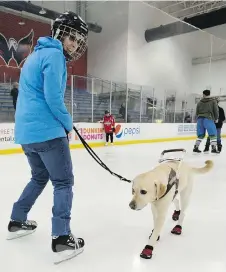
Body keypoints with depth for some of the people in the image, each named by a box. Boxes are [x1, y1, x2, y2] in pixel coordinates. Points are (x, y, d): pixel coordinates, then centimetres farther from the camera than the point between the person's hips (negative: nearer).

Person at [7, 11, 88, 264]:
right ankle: (61, 239, 3)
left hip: (25, 130, 10)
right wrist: (67, 123, -2)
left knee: (40, 177, 24)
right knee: (63, 182, 0)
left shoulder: (37, 54, 22)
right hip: (46, 130, -10)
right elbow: (53, 97, -18)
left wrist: (62, 121, 23)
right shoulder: (53, 54, -9)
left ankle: (17, 221, 34)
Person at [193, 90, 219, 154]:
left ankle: (195, 147, 10)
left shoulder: (200, 102, 14)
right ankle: (213, 148, -8)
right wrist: (216, 118, 15)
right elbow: (216, 110, 2)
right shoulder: (213, 101, 6)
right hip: (208, 119, -4)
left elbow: (197, 112, 15)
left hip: (200, 119, 4)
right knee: (213, 134, 1)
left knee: (200, 135, 12)